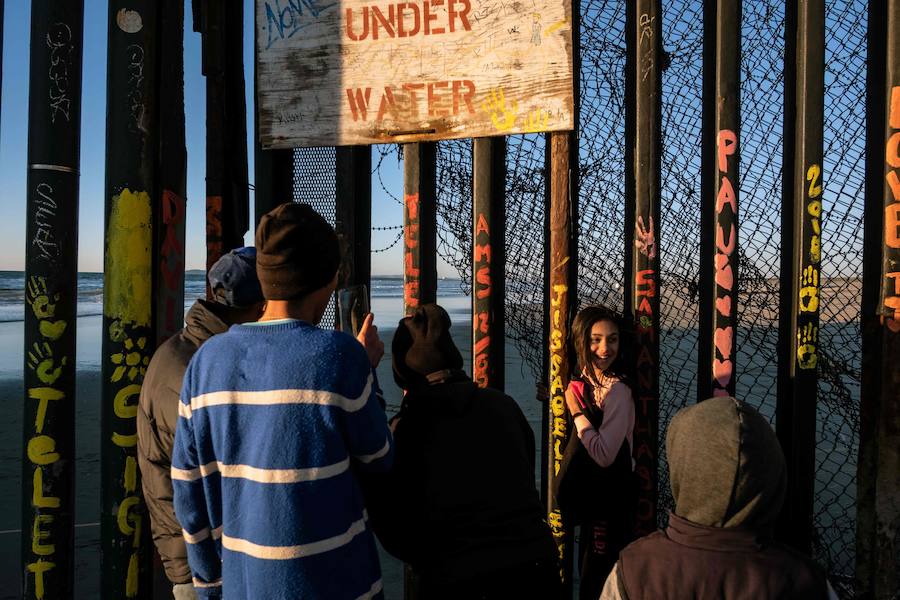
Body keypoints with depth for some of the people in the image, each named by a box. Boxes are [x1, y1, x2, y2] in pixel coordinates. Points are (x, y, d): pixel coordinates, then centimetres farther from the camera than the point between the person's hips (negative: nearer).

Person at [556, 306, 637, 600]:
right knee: (589, 569, 23)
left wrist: (577, 412, -21)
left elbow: (604, 454, -27)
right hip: (590, 491, 8)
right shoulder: (584, 380, 3)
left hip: (610, 497, -8)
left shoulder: (617, 390, -22)